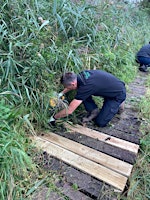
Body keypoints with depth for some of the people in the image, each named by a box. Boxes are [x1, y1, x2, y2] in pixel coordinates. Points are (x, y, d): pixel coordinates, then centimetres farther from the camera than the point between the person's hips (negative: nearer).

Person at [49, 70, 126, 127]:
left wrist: (53, 117, -16)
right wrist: (61, 93, 9)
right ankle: (94, 111, 8)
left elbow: (69, 111, -30)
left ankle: (117, 104, 10)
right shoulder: (81, 74, -12)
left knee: (100, 122, -8)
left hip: (119, 93, -7)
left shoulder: (85, 86, -35)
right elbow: (73, 84, 16)